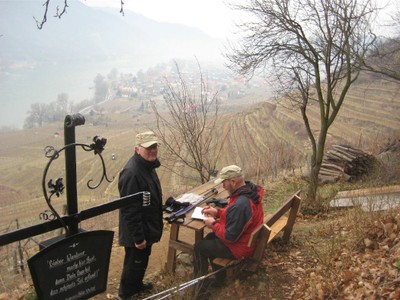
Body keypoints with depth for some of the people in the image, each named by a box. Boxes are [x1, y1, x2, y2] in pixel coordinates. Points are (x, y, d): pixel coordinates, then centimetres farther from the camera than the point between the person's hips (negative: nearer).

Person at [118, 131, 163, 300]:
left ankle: (137, 285, 47)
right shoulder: (132, 173, -30)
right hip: (137, 232, -9)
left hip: (146, 228, 9)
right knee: (134, 263, 9)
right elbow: (130, 210, -29)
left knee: (142, 261, 26)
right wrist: (138, 237, -25)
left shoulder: (148, 166, 3)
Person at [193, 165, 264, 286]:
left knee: (199, 246, 6)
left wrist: (213, 224, -14)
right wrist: (217, 212, 2)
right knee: (210, 238, 27)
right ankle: (219, 278, 35)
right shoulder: (251, 190, -6)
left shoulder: (239, 204, -37)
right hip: (247, 238, 9)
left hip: (238, 247, -9)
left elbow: (230, 237, -29)